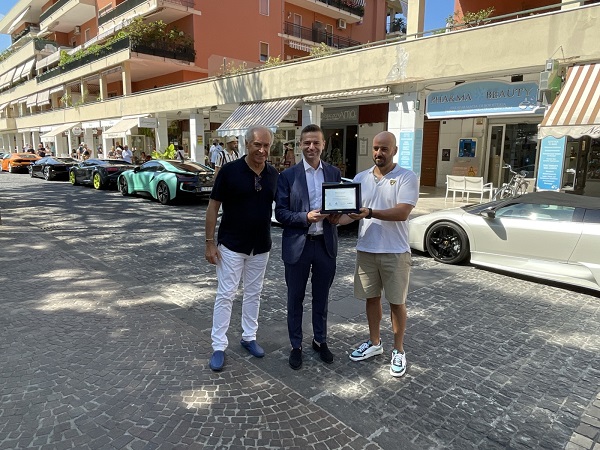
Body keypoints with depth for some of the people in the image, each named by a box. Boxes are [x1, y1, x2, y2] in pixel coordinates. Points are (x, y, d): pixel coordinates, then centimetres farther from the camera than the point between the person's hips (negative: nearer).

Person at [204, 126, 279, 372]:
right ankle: (219, 346, 15)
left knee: (253, 293, 15)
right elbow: (213, 207, -9)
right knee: (225, 295, 3)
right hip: (231, 245, -4)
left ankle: (249, 337, 32)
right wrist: (209, 242, -11)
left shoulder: (273, 174, -1)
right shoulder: (229, 170, -13)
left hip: (261, 246, 4)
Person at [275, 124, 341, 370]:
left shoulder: (334, 173, 5)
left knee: (321, 297, 17)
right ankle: (296, 346, 28)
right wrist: (306, 217, -21)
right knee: (295, 298, 11)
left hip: (326, 244, 3)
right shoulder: (288, 175, -4)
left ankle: (320, 341, 36)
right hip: (298, 245, -2)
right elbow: (280, 213, -6)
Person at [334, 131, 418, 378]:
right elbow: (352, 209, 3)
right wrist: (338, 218, -19)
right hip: (366, 249, 4)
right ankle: (374, 342, 33)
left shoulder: (407, 177, -8)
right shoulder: (361, 178, 7)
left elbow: (402, 212, -19)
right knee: (372, 298, 15)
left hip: (395, 251, -4)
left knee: (396, 302, 8)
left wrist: (370, 213, -31)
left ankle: (398, 350, 25)